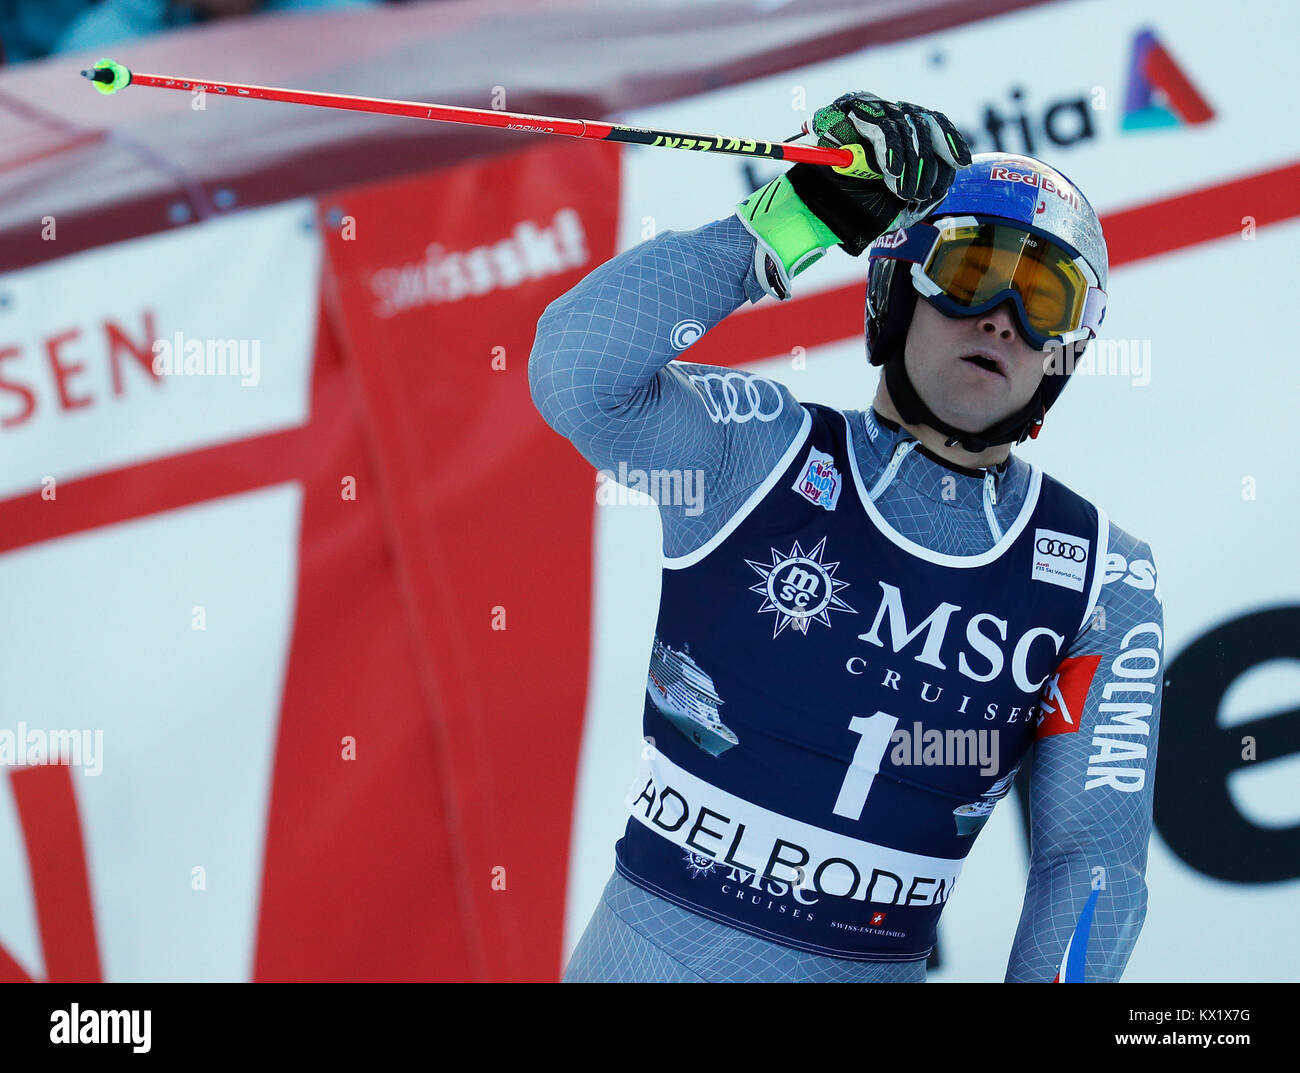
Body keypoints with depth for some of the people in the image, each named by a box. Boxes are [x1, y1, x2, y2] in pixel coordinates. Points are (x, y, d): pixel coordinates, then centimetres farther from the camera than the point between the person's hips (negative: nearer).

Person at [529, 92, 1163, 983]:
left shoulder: (1101, 582, 1)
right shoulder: (761, 452, -6)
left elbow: (1094, 856, -2)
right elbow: (577, 371, -24)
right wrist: (798, 215, -19)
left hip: (874, 970, 2)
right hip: (656, 950, -2)